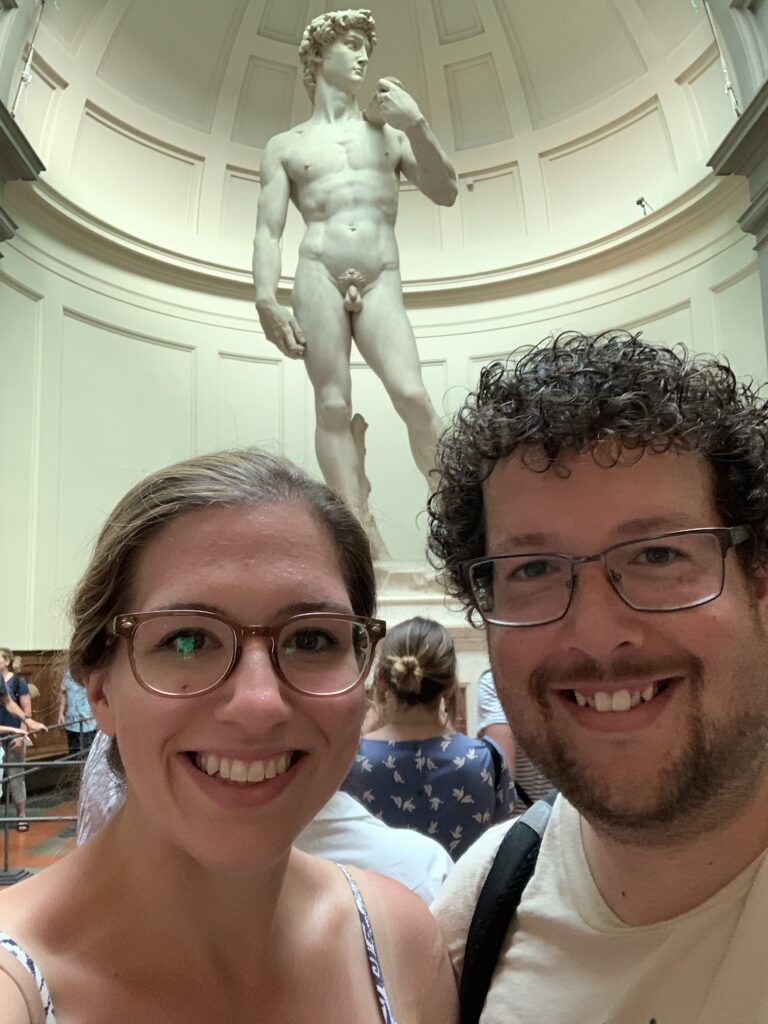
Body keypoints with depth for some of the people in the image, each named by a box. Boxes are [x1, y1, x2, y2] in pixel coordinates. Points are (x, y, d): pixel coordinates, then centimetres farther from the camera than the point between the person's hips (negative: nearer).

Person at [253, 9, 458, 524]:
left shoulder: (389, 130, 23)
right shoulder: (285, 146, 17)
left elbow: (446, 193, 14)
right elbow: (268, 231, 6)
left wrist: (418, 125, 3)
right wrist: (267, 298, -11)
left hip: (381, 283, 1)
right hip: (319, 276, 0)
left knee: (413, 395, -19)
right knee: (334, 406, -12)